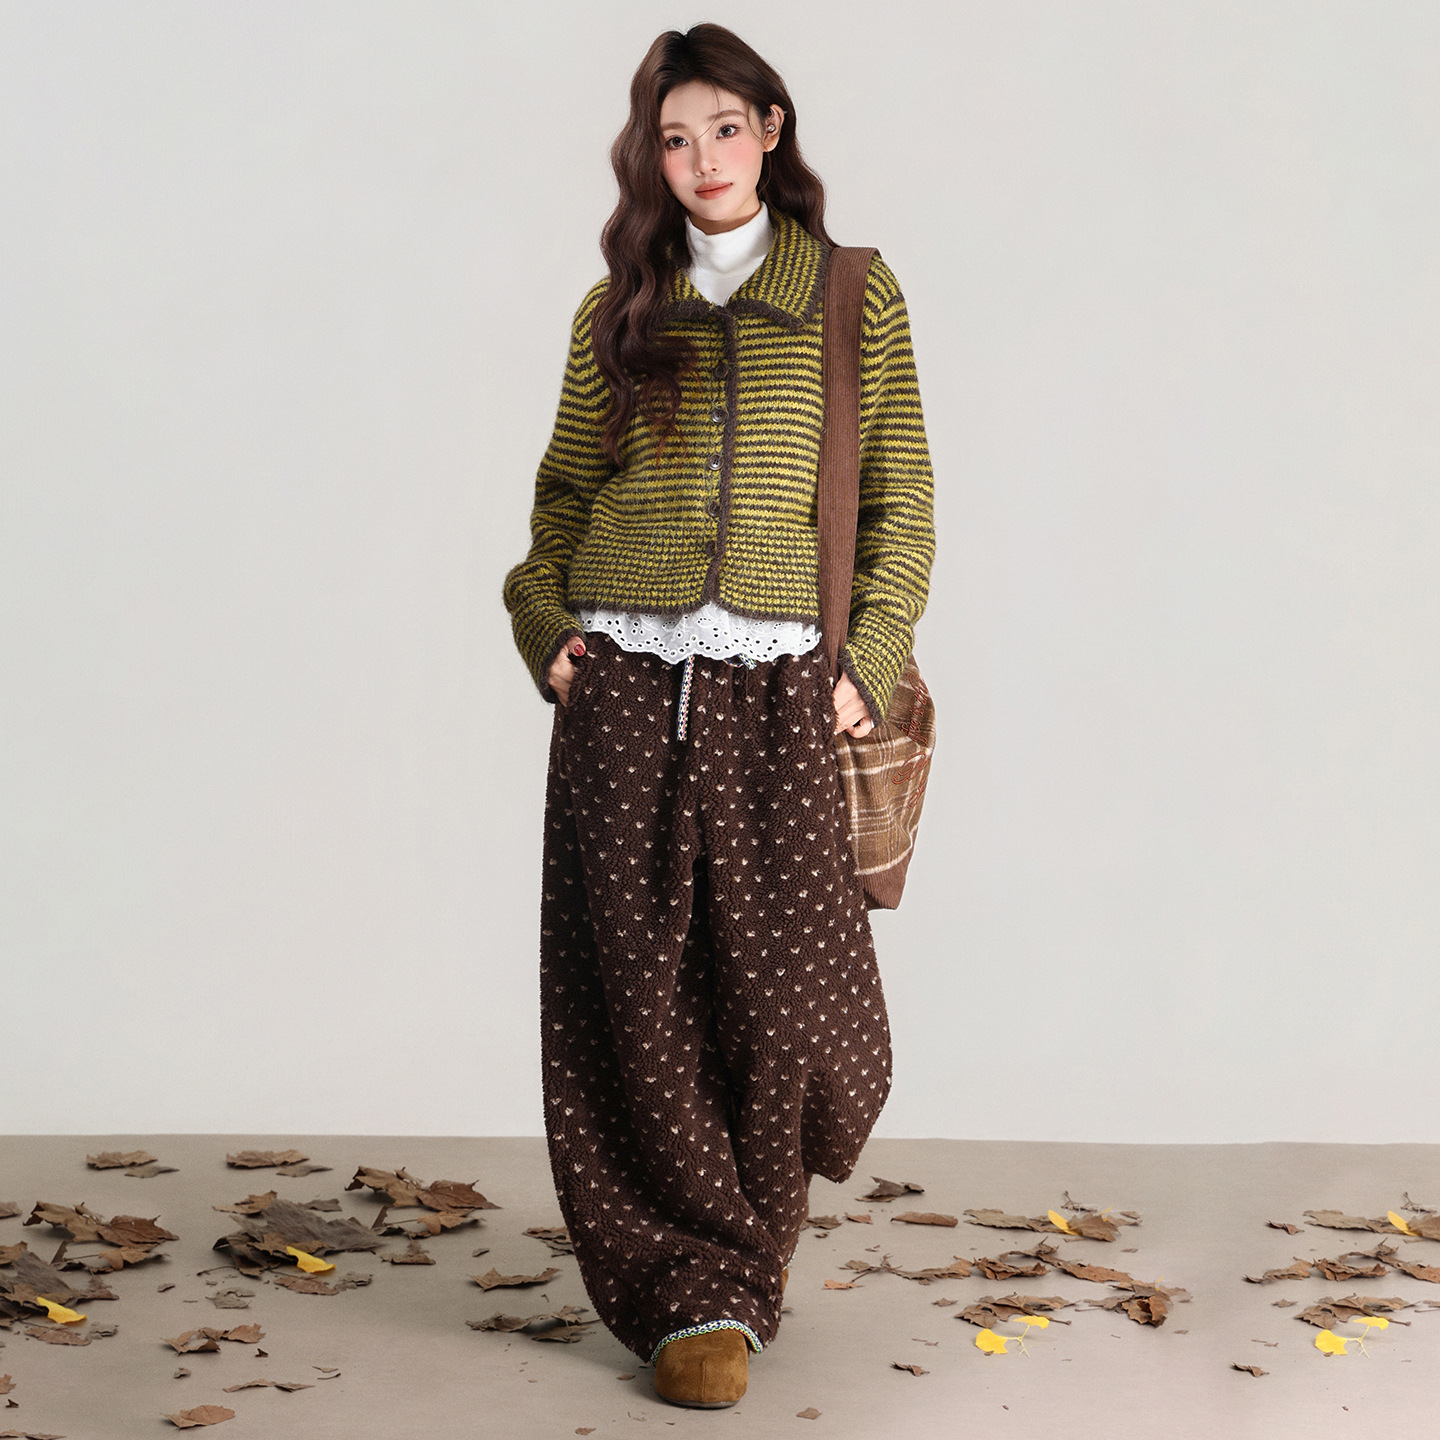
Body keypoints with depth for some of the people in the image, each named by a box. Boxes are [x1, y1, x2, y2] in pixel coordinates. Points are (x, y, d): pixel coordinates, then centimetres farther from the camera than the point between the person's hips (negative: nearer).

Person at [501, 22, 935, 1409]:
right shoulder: (618, 310, 13)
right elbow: (563, 489, 17)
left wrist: (869, 662, -1)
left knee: (794, 1004, -8)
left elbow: (899, 499, 7)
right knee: (642, 1005, -1)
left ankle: (727, 1267, 17)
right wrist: (547, 626, 2)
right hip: (625, 686, 2)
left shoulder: (856, 296, 8)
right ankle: (697, 1292, 12)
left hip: (777, 688, -1)